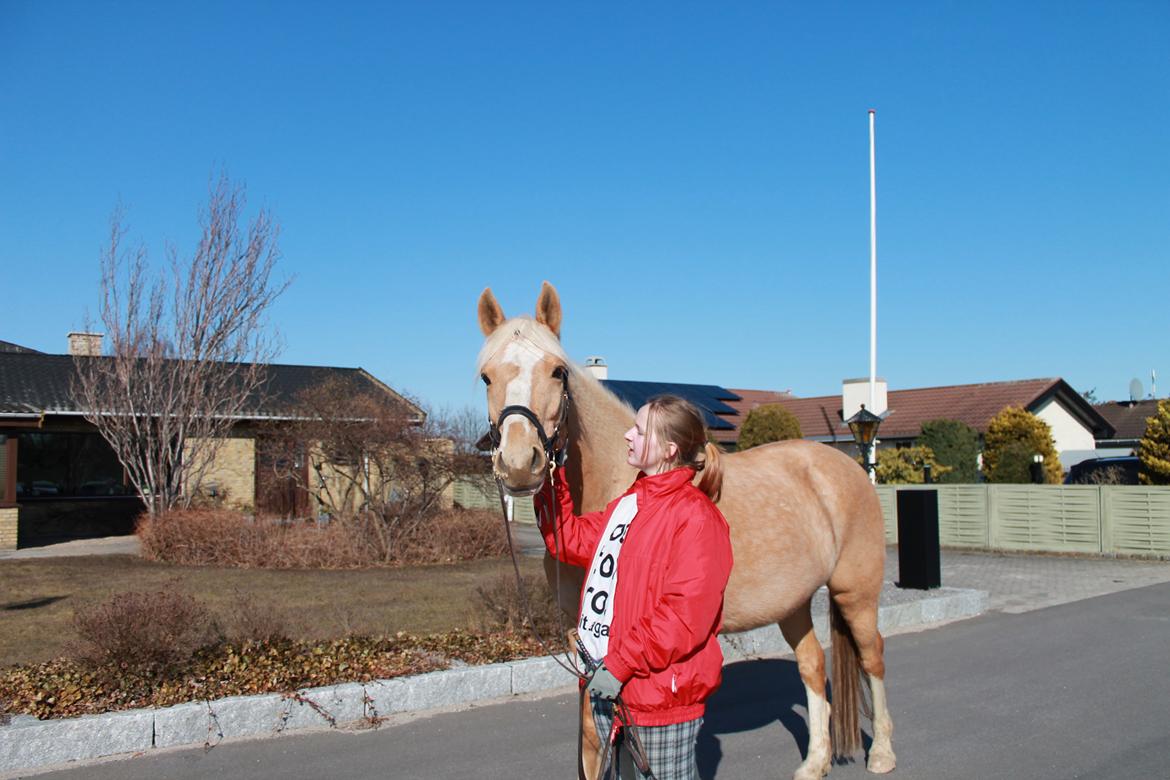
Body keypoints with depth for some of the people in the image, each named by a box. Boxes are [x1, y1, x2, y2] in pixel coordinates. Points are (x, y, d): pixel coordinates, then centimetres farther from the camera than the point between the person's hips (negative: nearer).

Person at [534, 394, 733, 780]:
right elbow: (570, 540, 17)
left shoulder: (696, 516, -17)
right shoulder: (628, 503, 11)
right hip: (608, 687, 9)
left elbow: (685, 614, -22)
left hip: (659, 692, -8)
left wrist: (621, 665, -22)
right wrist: (550, 478, 8)